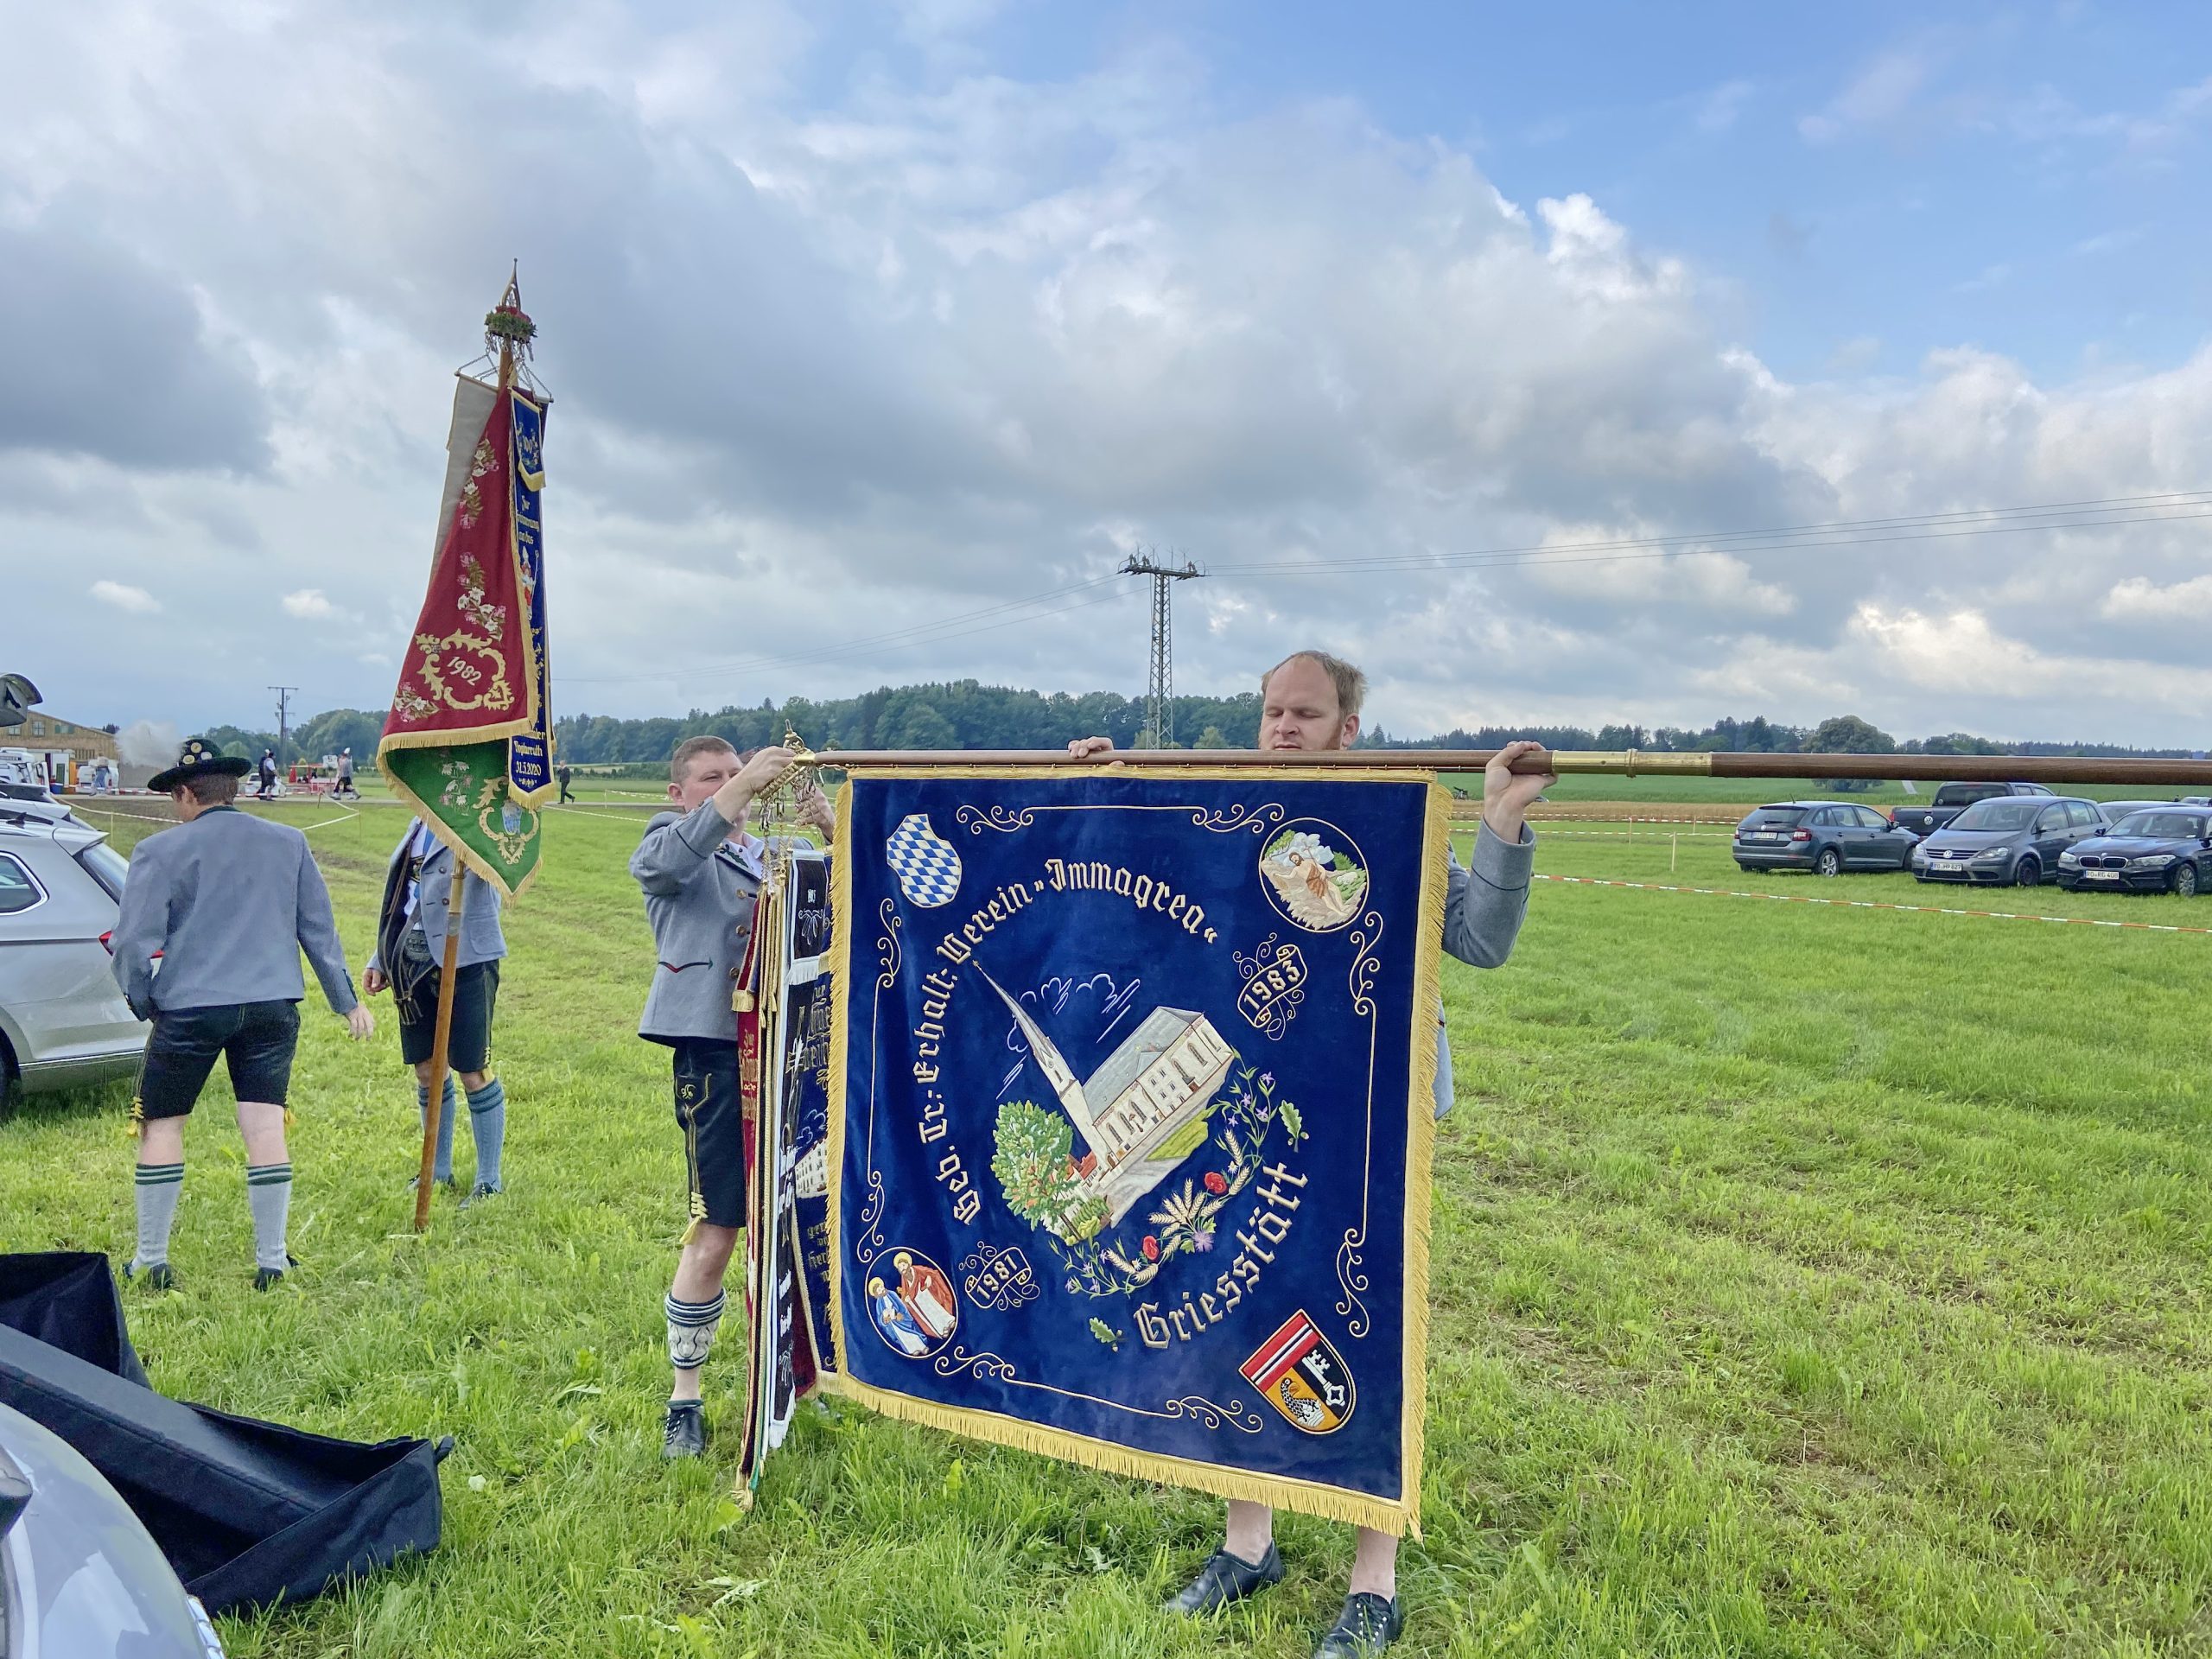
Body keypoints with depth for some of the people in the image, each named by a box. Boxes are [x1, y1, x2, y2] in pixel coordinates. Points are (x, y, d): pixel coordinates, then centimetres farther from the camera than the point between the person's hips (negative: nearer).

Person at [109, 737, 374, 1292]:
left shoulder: (161, 851, -3)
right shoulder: (289, 843, 7)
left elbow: (132, 942, -5)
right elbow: (319, 929, 11)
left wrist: (142, 1001, 12)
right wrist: (346, 1000, 18)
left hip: (189, 1008, -2)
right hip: (272, 1006, 3)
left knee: (161, 1126, 12)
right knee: (265, 1129, 4)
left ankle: (151, 1261, 19)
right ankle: (271, 1261, 8)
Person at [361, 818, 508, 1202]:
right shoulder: (420, 828, 13)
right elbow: (401, 899, 20)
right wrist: (381, 958, 20)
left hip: (465, 960, -8)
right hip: (414, 962, 8)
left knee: (474, 1072, 1)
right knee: (426, 1070, 14)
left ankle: (489, 1181, 13)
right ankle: (440, 1172, 30)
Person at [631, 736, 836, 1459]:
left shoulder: (770, 855, 18)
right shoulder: (666, 846, 5)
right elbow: (671, 858, -19)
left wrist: (831, 831, -12)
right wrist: (742, 789, -30)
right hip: (715, 1052, -5)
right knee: (716, 1231, -2)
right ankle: (684, 1399, 14)